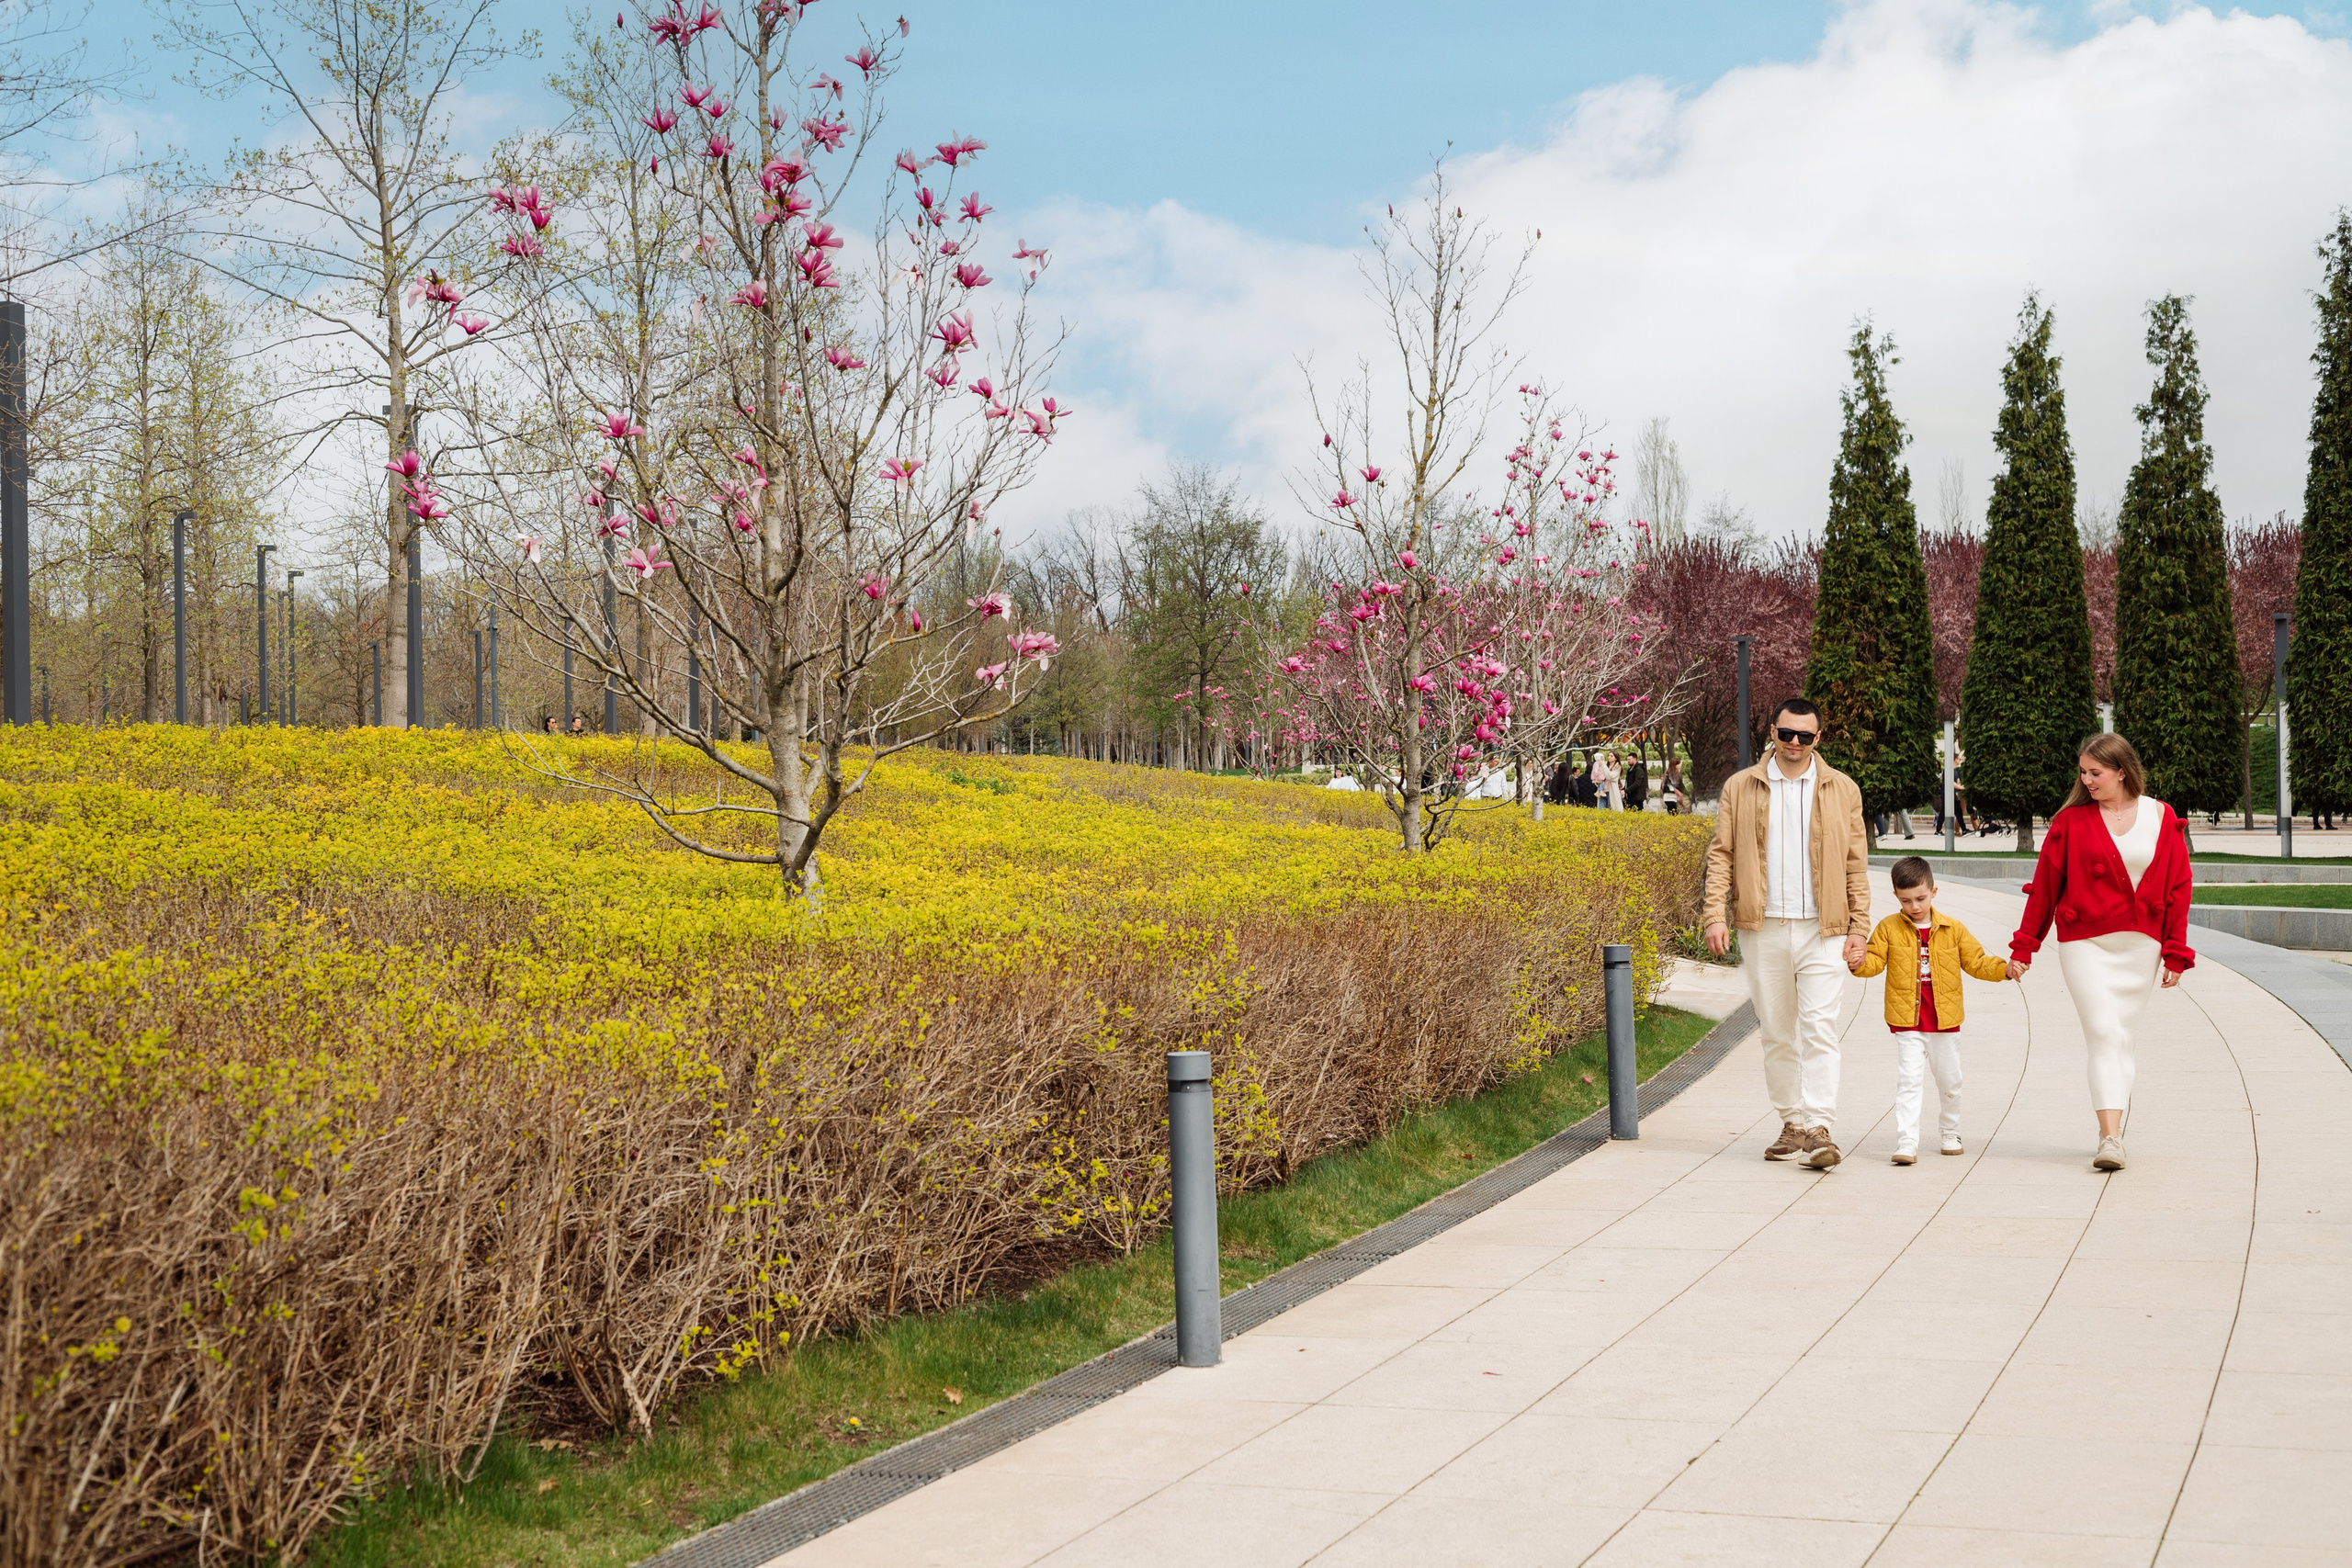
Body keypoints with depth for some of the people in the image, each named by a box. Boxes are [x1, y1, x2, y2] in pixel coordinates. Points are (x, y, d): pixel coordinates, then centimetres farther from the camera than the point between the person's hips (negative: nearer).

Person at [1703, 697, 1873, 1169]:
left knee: (1819, 1028, -11)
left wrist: (1859, 928, 1)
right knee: (1777, 1033, 7)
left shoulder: (1842, 790, 7)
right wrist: (1716, 915, -5)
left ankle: (1819, 1130, -12)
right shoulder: (1740, 788, 7)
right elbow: (1720, 854, 6)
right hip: (1763, 930, 2)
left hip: (1822, 930, -1)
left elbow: (1856, 864, 7)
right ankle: (1792, 1125, 17)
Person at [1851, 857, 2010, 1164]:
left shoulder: (1953, 929, 2)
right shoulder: (1889, 928, -2)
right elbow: (1875, 961, -6)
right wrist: (1861, 963, -28)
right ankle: (1907, 1143, -14)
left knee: (1949, 1081, 15)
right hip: (1907, 1022, -2)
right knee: (1909, 1080, -12)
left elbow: (1976, 961, 5)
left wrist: (2004, 969, -10)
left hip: (1945, 1022, 2)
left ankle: (1951, 1133, 35)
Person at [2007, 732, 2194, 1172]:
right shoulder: (2072, 820, 1)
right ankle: (2110, 1139, -17)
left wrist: (2176, 953, 3)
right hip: (2085, 942, -2)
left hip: (2140, 946, 2)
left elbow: (2177, 887, 6)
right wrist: (2023, 948, 7)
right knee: (2103, 1032, -12)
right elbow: (2044, 885, 5)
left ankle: (2115, 1130, 17)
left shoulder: (2161, 818, 5)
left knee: (2119, 1037, 6)